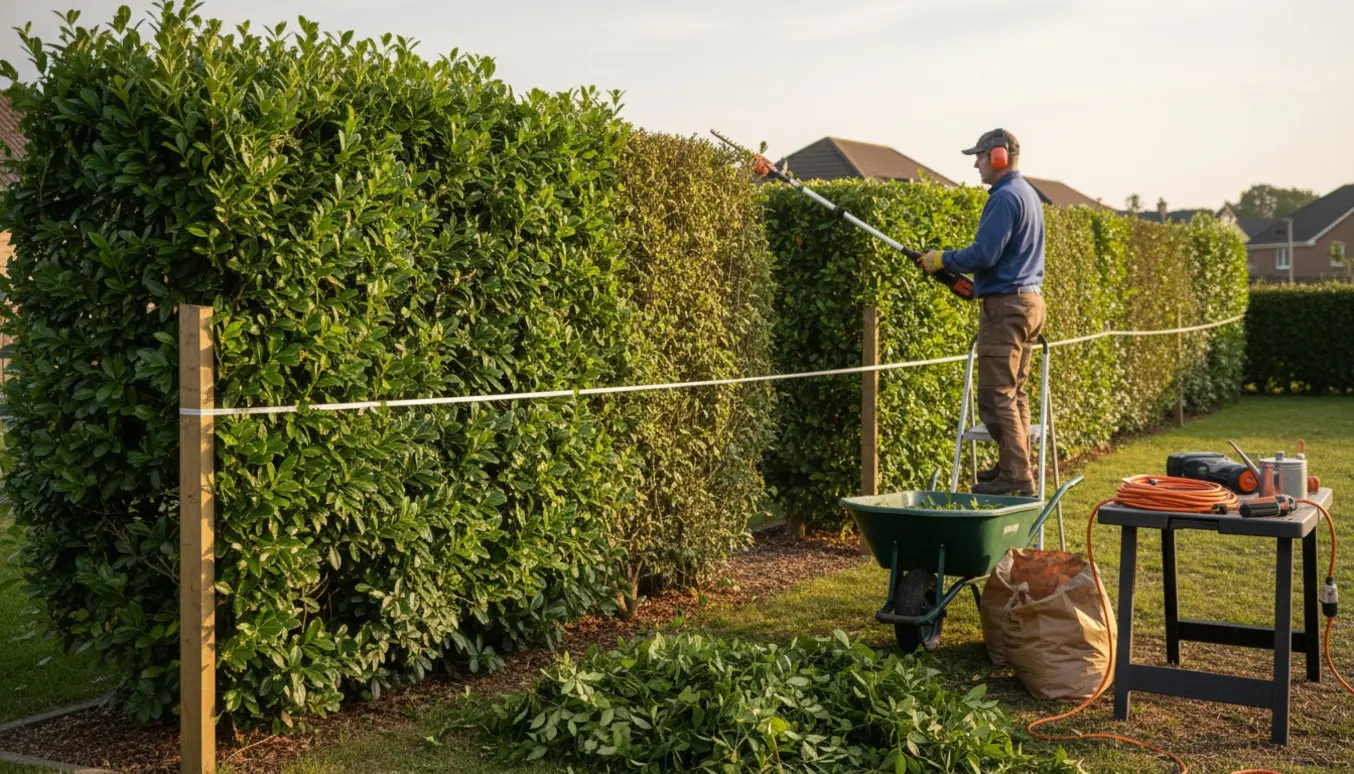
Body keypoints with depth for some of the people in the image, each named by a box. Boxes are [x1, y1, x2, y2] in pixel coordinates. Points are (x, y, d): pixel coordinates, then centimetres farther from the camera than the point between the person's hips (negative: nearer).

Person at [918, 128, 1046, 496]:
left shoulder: (1005, 197, -15)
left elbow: (984, 254, -21)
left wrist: (943, 259, -8)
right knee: (1013, 393, 16)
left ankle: (1016, 476, -7)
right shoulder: (1028, 194, 18)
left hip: (1005, 306, -10)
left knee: (996, 396, -7)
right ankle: (1019, 465, 22)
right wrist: (974, 281, 22)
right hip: (1029, 300, 10)